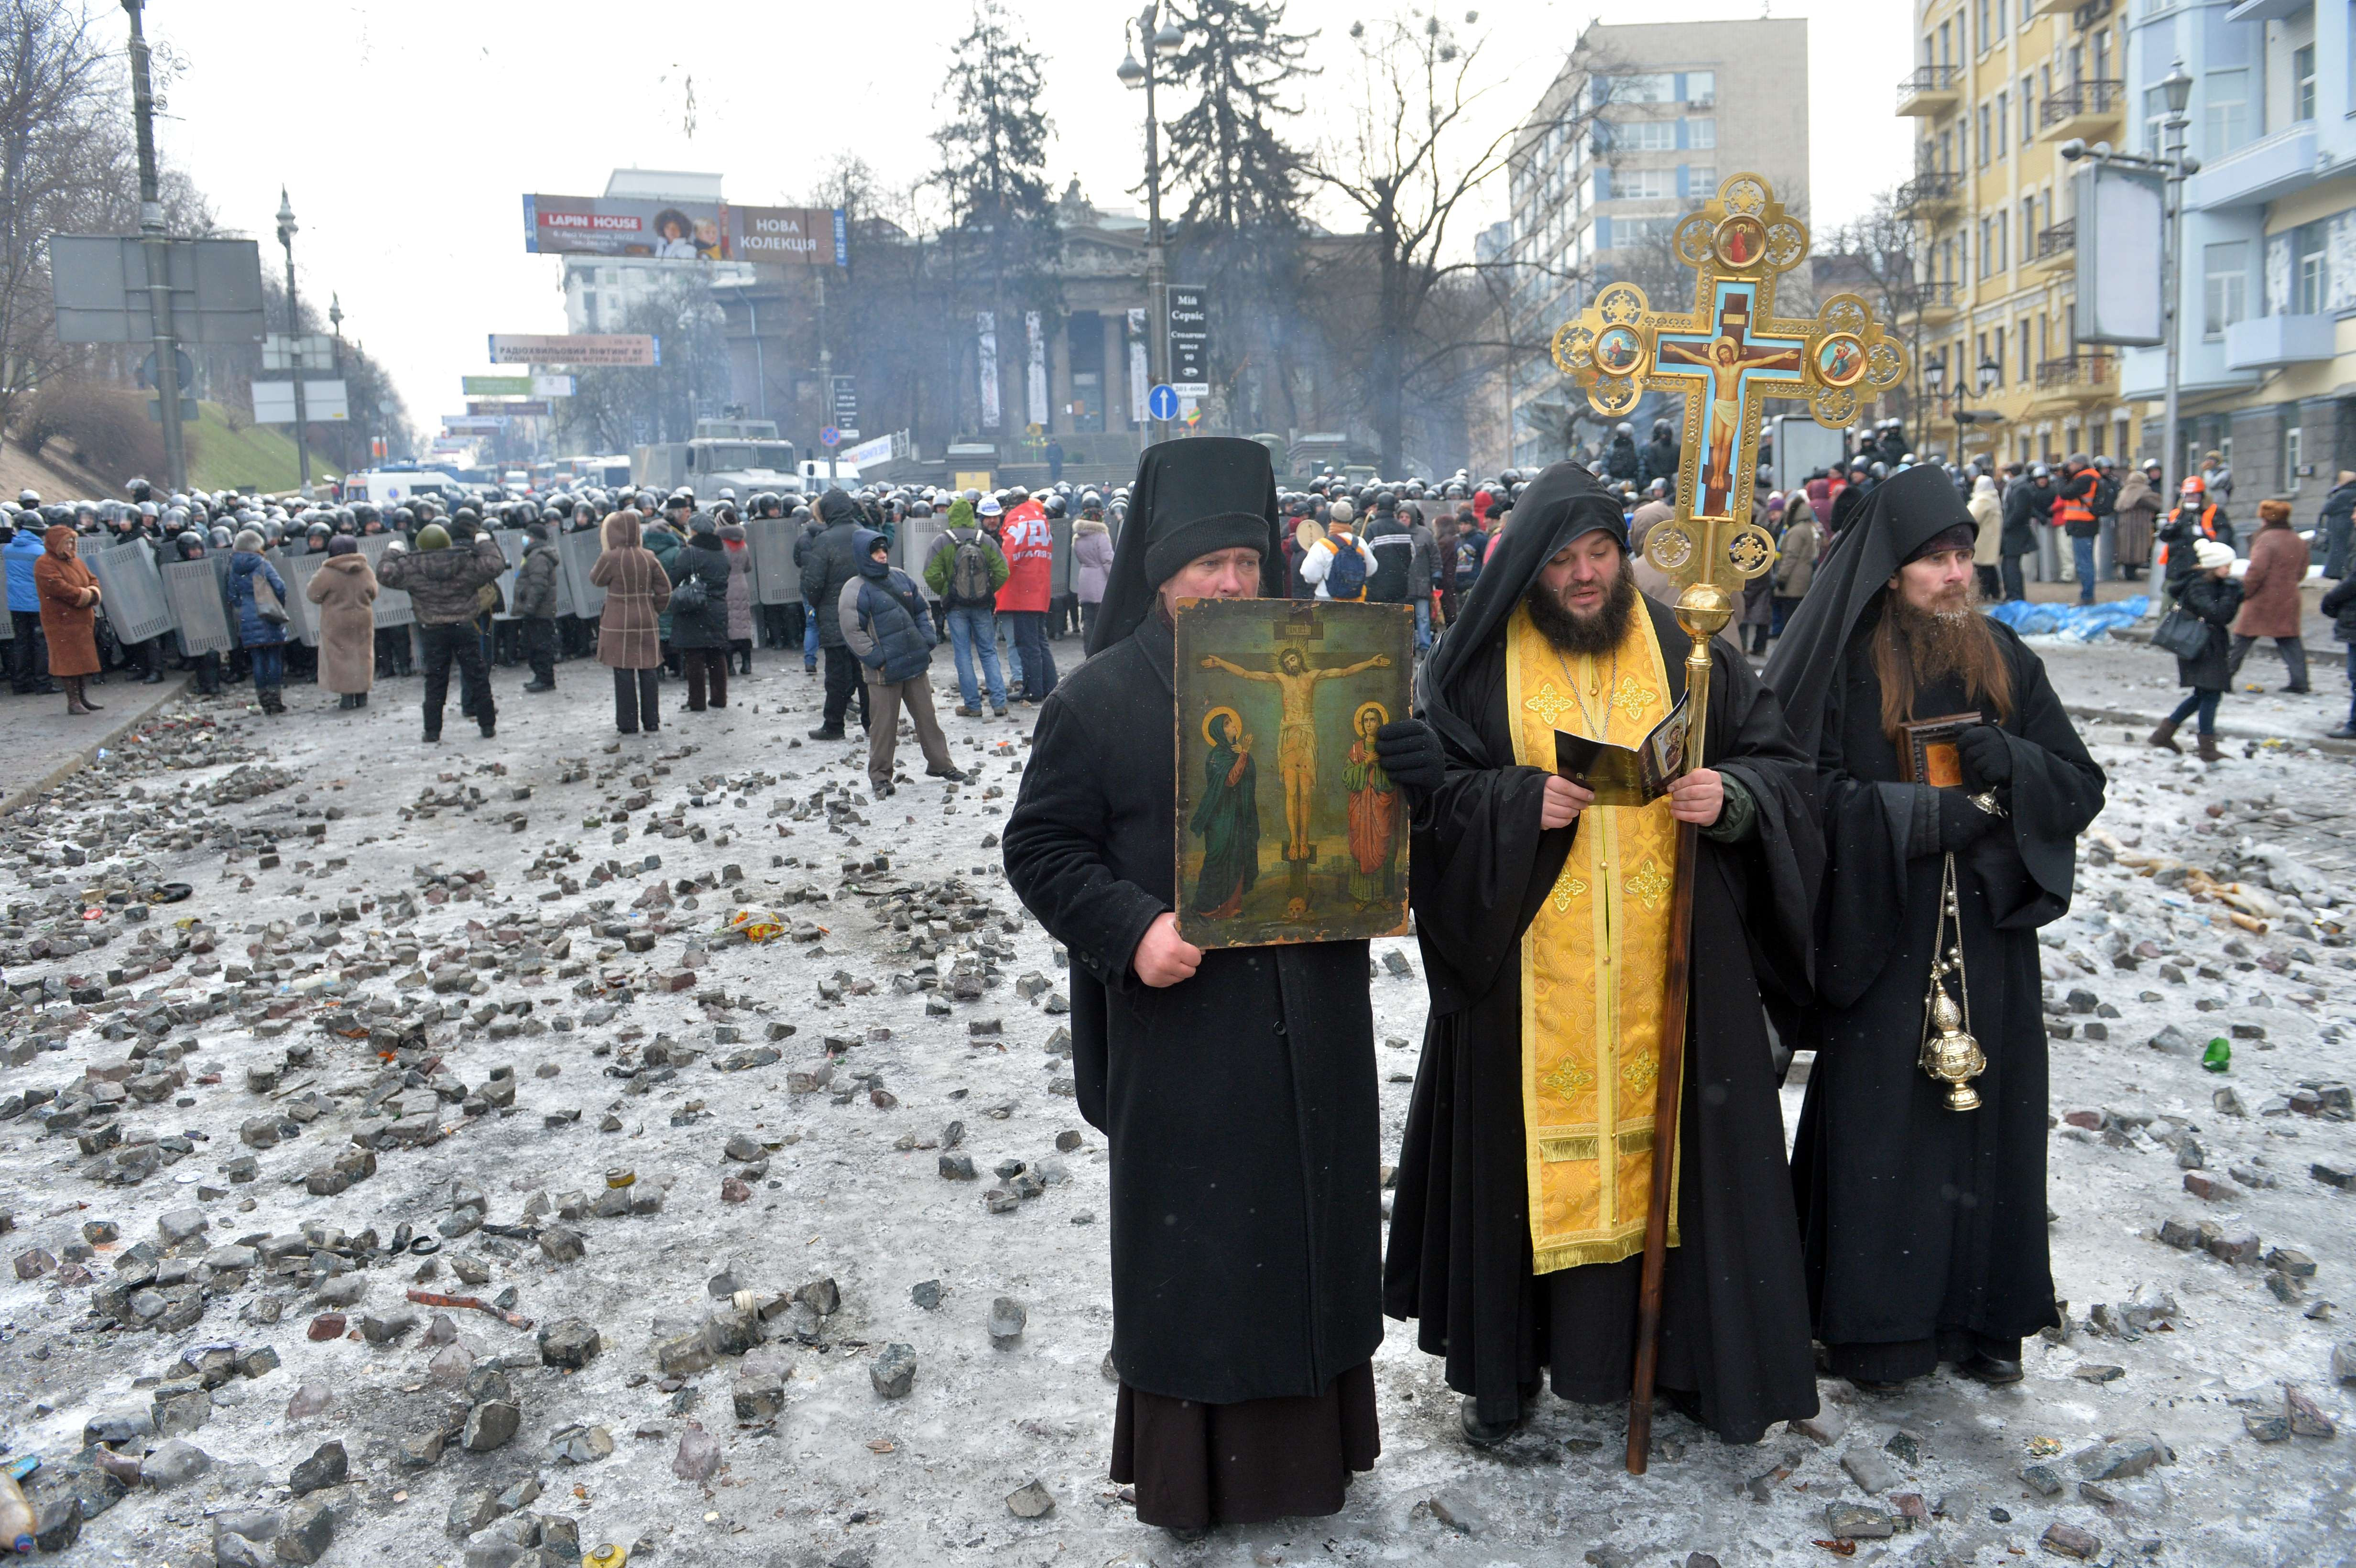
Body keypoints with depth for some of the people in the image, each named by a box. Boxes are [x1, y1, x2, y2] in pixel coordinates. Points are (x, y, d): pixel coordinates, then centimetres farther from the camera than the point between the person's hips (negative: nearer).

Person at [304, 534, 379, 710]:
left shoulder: (326, 574, -14)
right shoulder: (366, 571, -2)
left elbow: (313, 595, -4)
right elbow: (373, 594, 10)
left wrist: (315, 580, 12)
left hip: (337, 624, -3)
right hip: (363, 621, 3)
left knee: (340, 657, 4)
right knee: (362, 656, 11)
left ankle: (347, 696, 0)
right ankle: (362, 694, 12)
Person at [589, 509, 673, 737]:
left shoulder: (610, 558, -12)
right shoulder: (648, 557, 0)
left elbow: (597, 579, 5)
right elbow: (665, 589, 3)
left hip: (619, 625, -4)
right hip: (647, 622, 4)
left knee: (623, 672, 2)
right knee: (648, 671, 9)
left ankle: (628, 723, 5)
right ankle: (651, 721, 12)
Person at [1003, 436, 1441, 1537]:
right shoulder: (1101, 696, -5)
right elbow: (1040, 848, -4)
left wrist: (1413, 771, -13)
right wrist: (1131, 928, -19)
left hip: (1311, 1022, 4)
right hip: (1182, 1023, -4)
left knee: (1311, 1226, 14)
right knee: (1191, 1248, 6)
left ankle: (1309, 1439, 33)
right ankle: (1190, 1467, 24)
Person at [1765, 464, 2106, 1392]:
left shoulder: (2003, 660, 8)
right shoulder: (1845, 664, -6)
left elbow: (2083, 784, 8)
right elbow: (1808, 792, -12)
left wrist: (2009, 762, -12)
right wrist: (1930, 813, -20)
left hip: (1990, 934, 4)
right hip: (1882, 940, -4)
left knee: (1988, 1118, 9)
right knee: (1880, 1125, 2)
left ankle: (1980, 1315, 25)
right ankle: (1875, 1324, 16)